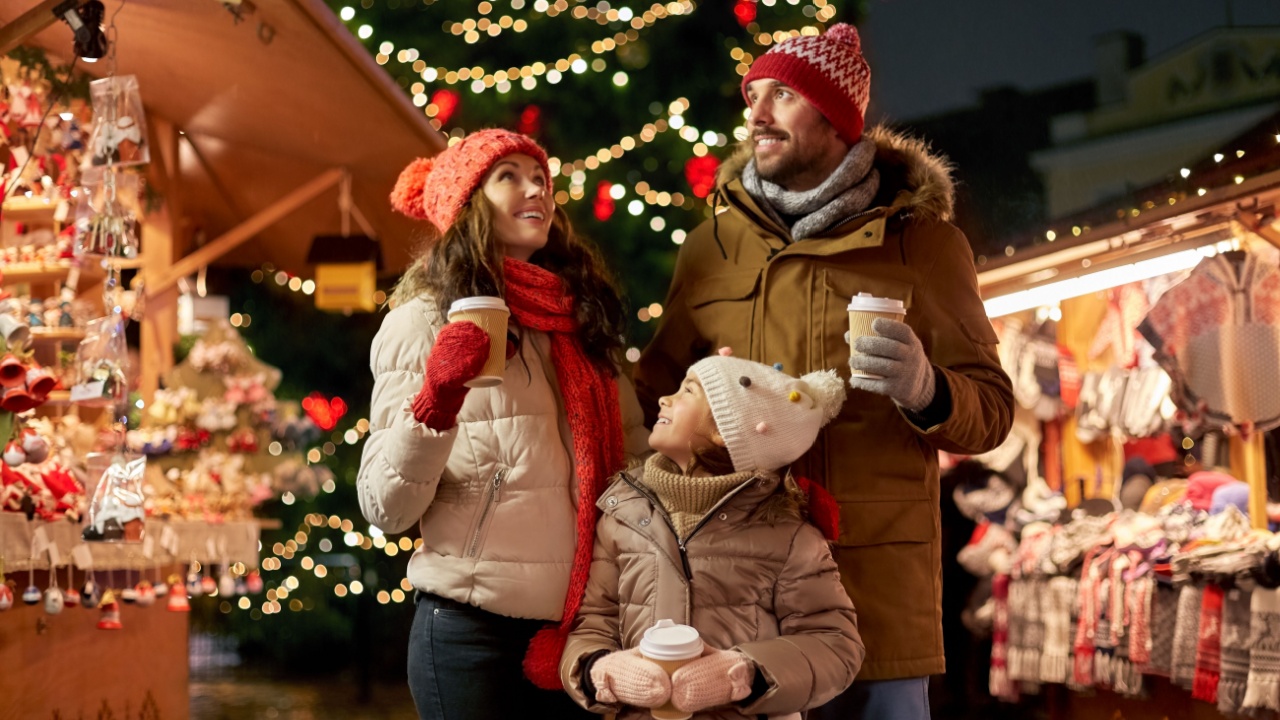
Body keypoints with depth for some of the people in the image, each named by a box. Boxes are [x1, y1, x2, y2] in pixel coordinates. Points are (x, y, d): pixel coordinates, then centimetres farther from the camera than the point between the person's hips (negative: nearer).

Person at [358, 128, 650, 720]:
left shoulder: (582, 317, 10)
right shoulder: (426, 321, -4)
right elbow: (386, 510, -9)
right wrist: (435, 402, -24)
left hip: (579, 628, 5)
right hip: (474, 631, -5)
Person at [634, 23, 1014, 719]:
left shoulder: (923, 241, 5)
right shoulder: (712, 245, 11)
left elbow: (991, 410, 4)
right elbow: (656, 387, 19)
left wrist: (925, 391, -17)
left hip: (877, 578, -2)